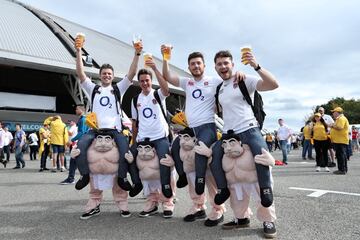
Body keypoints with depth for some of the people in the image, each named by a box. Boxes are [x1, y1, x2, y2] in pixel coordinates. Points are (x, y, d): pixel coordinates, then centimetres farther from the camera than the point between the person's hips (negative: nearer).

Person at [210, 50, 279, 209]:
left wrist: (256, 66, -27)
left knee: (261, 153, -30)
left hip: (249, 129, -5)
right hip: (228, 133, 5)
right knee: (213, 155, -13)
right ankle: (223, 188, 8)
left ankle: (265, 188, -5)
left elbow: (273, 84, -16)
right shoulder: (219, 88, 15)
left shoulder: (245, 80, -3)